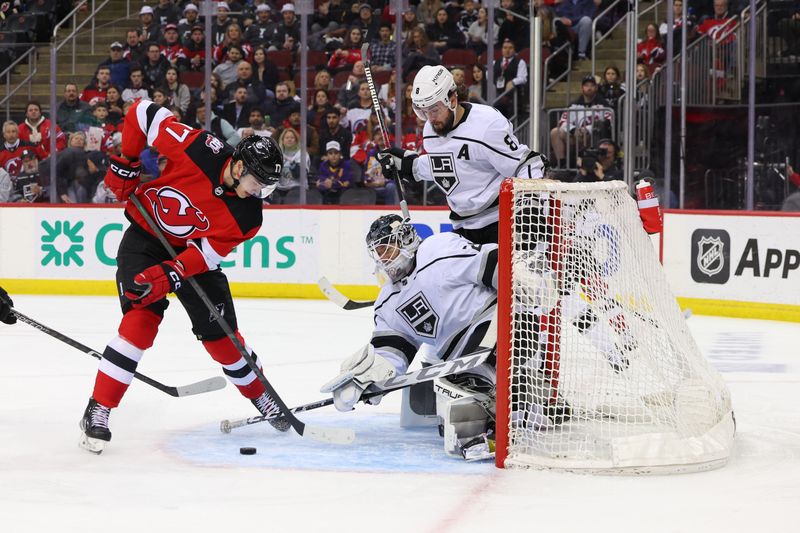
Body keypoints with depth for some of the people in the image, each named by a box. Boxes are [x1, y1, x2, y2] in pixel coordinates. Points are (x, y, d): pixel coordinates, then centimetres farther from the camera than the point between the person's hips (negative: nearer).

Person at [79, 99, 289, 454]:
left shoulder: (248, 216, -19)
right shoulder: (198, 149, -28)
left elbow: (208, 252, -21)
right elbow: (144, 113, -18)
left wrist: (169, 275, -35)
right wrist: (126, 162, -14)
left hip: (192, 253, 3)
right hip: (145, 236, -3)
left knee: (220, 333, 1)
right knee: (142, 319, -21)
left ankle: (261, 397, 27)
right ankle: (98, 410, -17)